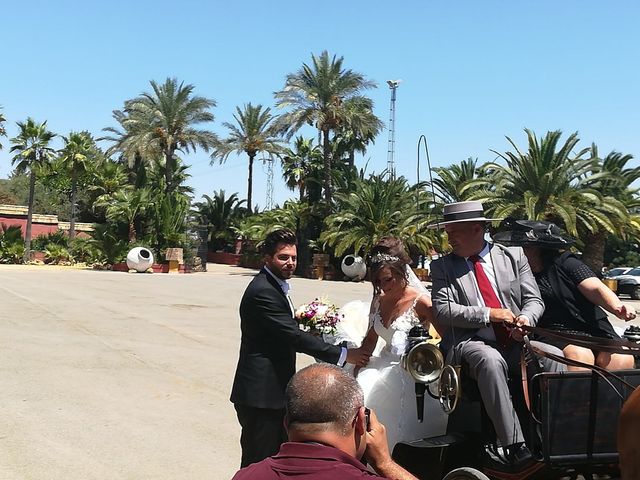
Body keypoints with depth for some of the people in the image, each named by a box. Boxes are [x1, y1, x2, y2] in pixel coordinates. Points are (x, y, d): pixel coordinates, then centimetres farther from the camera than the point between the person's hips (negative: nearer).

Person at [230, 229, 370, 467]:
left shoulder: (274, 286, 13)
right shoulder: (263, 291, -20)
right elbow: (294, 336, -22)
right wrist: (343, 354, -17)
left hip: (275, 391, 10)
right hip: (261, 394, -10)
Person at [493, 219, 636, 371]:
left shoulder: (565, 262, 10)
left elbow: (595, 289, 0)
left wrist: (617, 307, -19)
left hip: (595, 328, 2)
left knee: (622, 360, -22)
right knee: (580, 356, -32)